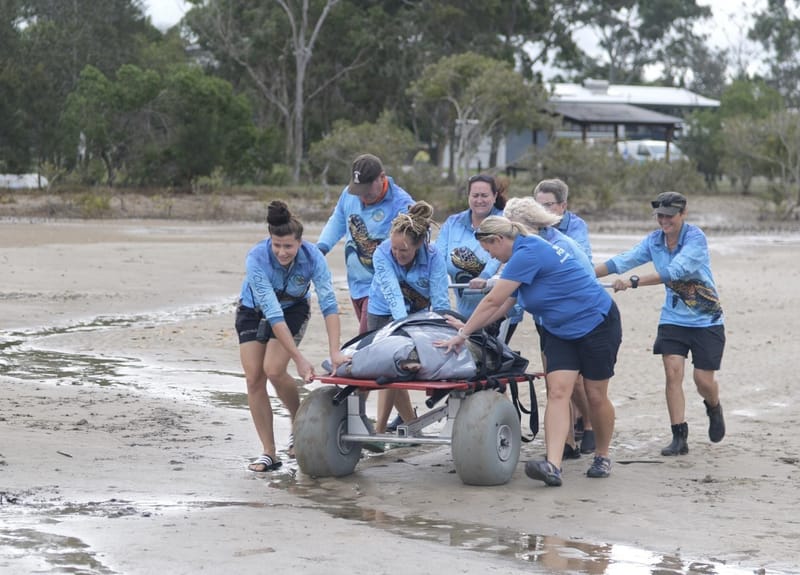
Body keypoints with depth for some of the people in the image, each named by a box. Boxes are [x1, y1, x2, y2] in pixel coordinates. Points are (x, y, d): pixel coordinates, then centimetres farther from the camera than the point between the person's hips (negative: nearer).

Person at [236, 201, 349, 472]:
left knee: (274, 370, -20)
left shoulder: (312, 256, -30)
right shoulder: (257, 258, -35)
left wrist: (335, 352, -43)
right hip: (253, 311, 0)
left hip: (293, 310, 0)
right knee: (254, 378, -9)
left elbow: (328, 302, -33)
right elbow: (272, 313, -38)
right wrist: (299, 359, -41)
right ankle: (269, 453, -1)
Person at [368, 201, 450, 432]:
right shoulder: (382, 253, -27)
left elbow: (440, 301, -27)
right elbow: (392, 293, -37)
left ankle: (379, 429, -3)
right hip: (383, 313, 0)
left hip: (416, 313, 0)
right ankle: (412, 424, 8)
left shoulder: (433, 257, -26)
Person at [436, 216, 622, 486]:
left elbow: (493, 301, -23)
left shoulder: (527, 255, -23)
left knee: (596, 396, 2)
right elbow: (503, 306, 15)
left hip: (597, 324, -9)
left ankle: (602, 457, 24)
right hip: (560, 331, 9)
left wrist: (462, 335, -18)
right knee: (557, 392, -9)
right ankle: (552, 465, -24)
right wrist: (468, 326, 13)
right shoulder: (527, 253, 8)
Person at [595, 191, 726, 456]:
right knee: (673, 373, -10)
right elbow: (623, 261, -8)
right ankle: (679, 438, -5)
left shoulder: (696, 238, -17)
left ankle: (714, 409, 35)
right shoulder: (654, 240, 0)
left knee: (703, 381, -1)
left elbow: (673, 271, -29)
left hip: (706, 320, -4)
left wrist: (634, 282, -36)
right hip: (673, 318, 4)